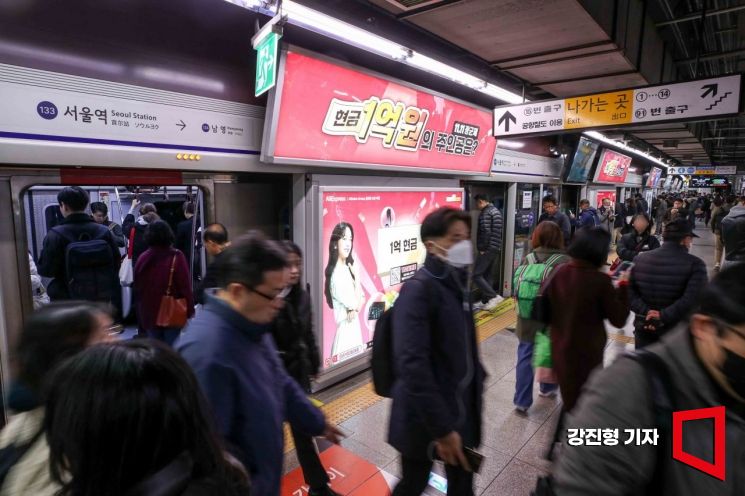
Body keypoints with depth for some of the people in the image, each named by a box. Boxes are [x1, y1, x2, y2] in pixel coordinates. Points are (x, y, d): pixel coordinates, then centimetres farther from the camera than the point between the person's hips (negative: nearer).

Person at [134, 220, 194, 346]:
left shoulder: (142, 258, 2)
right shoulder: (176, 257, -12)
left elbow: (137, 288, 10)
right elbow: (185, 286, -14)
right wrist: (190, 311, -6)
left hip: (148, 313, 4)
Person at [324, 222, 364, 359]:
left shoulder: (348, 268, 6)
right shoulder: (336, 274, -19)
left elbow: (361, 298, 7)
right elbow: (354, 304, -16)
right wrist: (357, 276, -11)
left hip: (354, 325, 8)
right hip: (345, 328, -8)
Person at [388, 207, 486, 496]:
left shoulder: (457, 282, 5)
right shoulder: (418, 290, -22)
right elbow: (412, 364, -28)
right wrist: (441, 428, -26)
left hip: (462, 408, 7)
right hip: (425, 418, -7)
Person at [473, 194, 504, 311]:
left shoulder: (485, 213, -13)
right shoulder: (497, 211, 17)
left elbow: (485, 232, -22)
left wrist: (482, 248, -15)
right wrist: (497, 246, 20)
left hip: (487, 249, -10)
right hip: (496, 248, 10)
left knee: (476, 275, -7)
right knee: (487, 275, 14)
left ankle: (494, 296, -12)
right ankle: (486, 301, 17)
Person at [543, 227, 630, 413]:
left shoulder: (559, 273, -6)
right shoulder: (600, 281, -20)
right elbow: (619, 319, -11)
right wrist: (623, 286, -2)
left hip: (560, 349, 5)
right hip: (587, 354, -5)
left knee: (569, 401, 25)